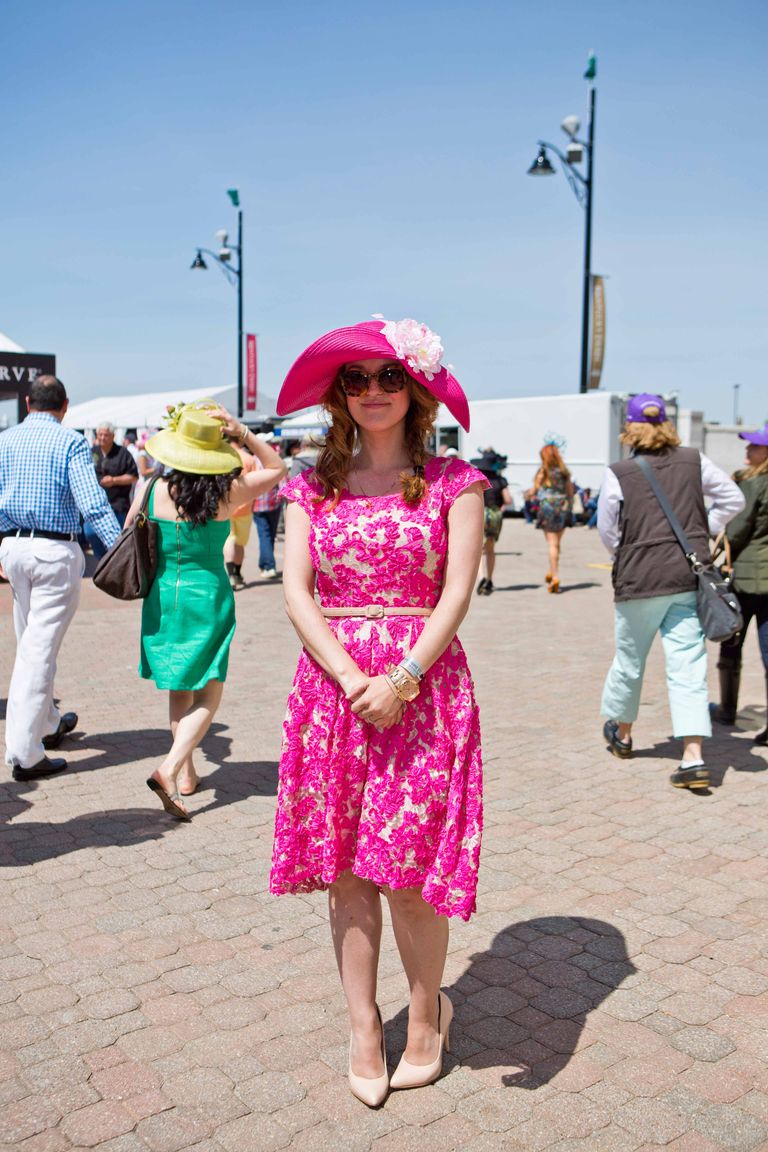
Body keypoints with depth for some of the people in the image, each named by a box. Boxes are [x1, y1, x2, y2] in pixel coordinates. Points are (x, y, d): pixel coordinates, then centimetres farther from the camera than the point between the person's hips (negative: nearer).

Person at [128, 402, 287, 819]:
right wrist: (242, 432, -4)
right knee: (207, 693, 5)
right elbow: (276, 468, 5)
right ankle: (169, 768, -14)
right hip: (208, 596, -3)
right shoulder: (228, 492, -11)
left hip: (163, 596, 3)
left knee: (179, 690, 18)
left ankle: (187, 773, 27)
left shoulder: (155, 490, -7)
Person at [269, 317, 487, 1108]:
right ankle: (364, 1027, 23)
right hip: (332, 684, 3)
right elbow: (296, 592, 1)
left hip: (423, 685, -2)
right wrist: (352, 678, -12)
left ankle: (427, 1012, 26)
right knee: (345, 869, 6)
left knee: (405, 868, 0)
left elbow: (457, 592, -5)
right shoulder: (313, 487, 9)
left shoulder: (451, 482, 3)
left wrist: (401, 680, -16)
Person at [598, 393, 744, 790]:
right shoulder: (693, 461, 3)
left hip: (640, 579, -2)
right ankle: (693, 757, -4)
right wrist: (702, 533, 15)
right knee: (688, 666, 3)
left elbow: (607, 530, -2)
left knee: (629, 659, 17)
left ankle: (621, 732, 37)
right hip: (691, 577, 3)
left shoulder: (618, 474, -7)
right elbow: (733, 499, 8)